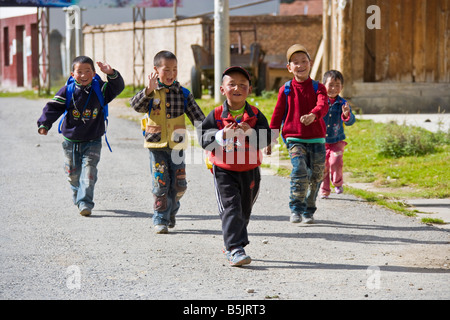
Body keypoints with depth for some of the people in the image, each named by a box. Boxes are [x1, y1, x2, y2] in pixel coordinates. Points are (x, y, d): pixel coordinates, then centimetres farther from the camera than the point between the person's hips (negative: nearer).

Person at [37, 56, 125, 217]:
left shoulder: (100, 89, -4)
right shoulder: (67, 91, -5)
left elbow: (117, 87, -14)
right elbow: (53, 107, -5)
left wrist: (111, 74, -32)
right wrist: (44, 124, -16)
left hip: (92, 141, -1)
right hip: (71, 141, 2)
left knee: (89, 172, -14)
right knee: (73, 174, 12)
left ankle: (85, 203, -15)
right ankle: (78, 198, 36)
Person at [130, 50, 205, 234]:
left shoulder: (183, 94, 3)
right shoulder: (151, 93, -2)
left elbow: (196, 115, 4)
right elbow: (136, 105, -20)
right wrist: (148, 91, -35)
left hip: (177, 145, 2)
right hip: (156, 145, -2)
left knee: (179, 184, 5)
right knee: (160, 184, -2)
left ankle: (171, 212, 29)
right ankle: (160, 219, 7)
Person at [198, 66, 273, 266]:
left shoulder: (255, 115, -1)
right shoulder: (216, 115, -4)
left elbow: (266, 137, -8)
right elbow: (204, 139, -8)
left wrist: (250, 132, -25)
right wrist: (223, 134, -24)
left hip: (250, 171, 3)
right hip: (224, 170, -3)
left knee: (244, 211, 14)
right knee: (231, 209, -13)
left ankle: (231, 245, 33)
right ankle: (235, 249, -18)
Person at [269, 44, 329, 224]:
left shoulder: (318, 88, 4)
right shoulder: (285, 90, 4)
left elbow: (323, 105, -17)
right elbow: (277, 114, 10)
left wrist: (313, 115, -40)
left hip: (316, 139, 2)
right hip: (295, 139, -2)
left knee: (315, 176, 6)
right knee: (299, 171, -21)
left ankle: (308, 211, 22)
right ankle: (296, 210, -13)